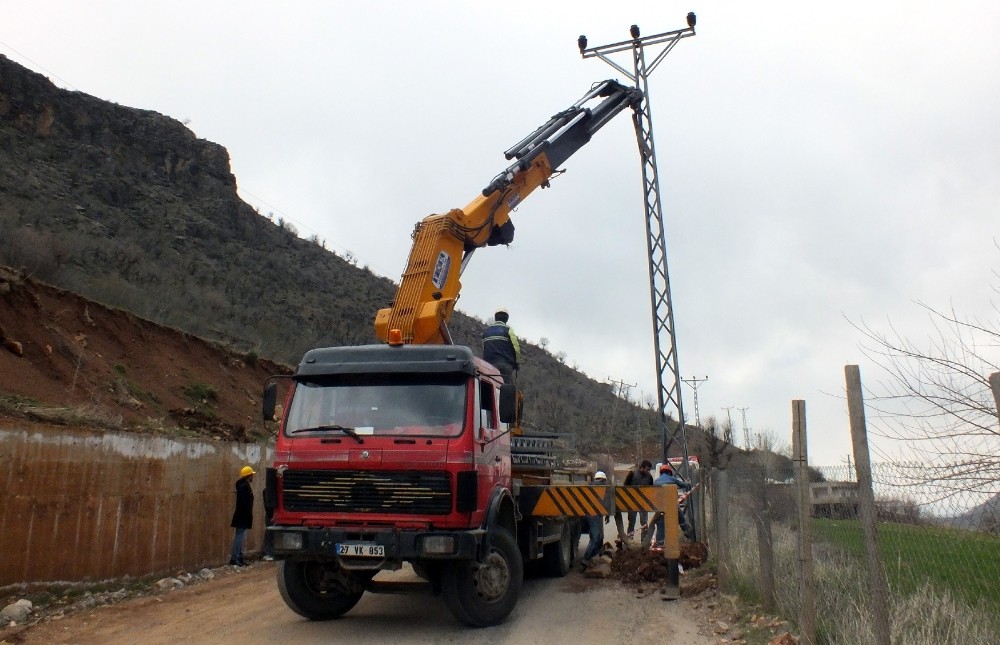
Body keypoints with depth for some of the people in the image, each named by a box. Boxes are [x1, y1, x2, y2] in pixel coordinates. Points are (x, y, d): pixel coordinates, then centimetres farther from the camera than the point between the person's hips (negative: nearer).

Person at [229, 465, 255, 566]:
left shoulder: (243, 486, 16)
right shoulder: (245, 486, -15)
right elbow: (245, 503, -24)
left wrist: (249, 515, 17)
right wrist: (249, 514, -21)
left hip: (242, 517, 10)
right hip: (243, 516, -10)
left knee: (241, 537, 13)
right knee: (240, 537, -8)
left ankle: (239, 557, 18)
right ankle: (234, 558, -7)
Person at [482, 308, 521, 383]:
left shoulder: (486, 331, 16)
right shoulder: (507, 329, 0)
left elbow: (484, 349, 16)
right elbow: (516, 347, -3)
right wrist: (517, 363, 8)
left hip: (489, 364, 5)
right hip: (505, 363, -5)